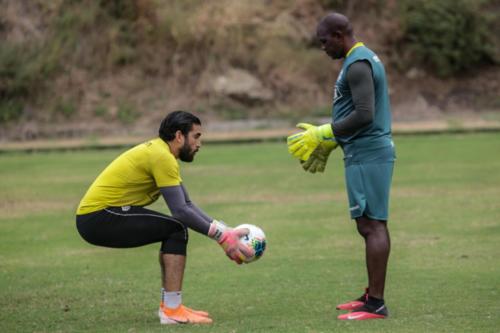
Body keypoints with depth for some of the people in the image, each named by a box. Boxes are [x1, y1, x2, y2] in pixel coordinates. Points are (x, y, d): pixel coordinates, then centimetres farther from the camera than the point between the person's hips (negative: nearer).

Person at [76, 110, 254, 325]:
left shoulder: (159, 152, 15)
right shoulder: (162, 157, -16)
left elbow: (187, 205, 16)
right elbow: (180, 211, -22)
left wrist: (223, 230, 6)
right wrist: (220, 235, -15)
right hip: (97, 219, -10)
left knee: (175, 229, 16)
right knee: (177, 230, -15)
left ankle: (169, 305, 17)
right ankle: (172, 310, -14)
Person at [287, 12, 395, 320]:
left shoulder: (357, 65, -15)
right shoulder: (365, 58, 18)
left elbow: (364, 115, -23)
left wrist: (323, 135, -15)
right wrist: (329, 142, 22)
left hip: (367, 155, -11)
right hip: (371, 152, 11)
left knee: (372, 225, -10)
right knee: (372, 225, 13)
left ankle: (376, 304, -10)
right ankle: (372, 296, 19)